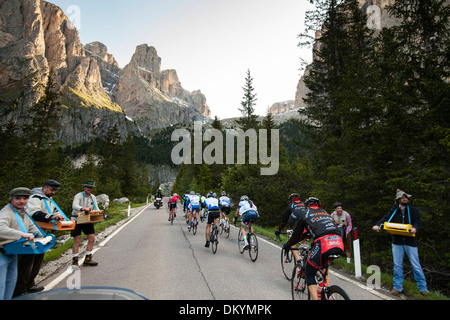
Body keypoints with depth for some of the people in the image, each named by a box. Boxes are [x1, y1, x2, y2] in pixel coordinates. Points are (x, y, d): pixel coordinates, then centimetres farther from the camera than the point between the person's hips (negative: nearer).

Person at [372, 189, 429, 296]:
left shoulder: (413, 210, 3)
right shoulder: (394, 210, 6)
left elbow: (418, 222, -6)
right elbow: (385, 219, -4)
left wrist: (415, 228, -29)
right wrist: (377, 225, -23)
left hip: (410, 241, -1)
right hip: (397, 242, 2)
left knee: (415, 265, 3)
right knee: (397, 265, 6)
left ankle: (422, 287, 19)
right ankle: (398, 286, 17)